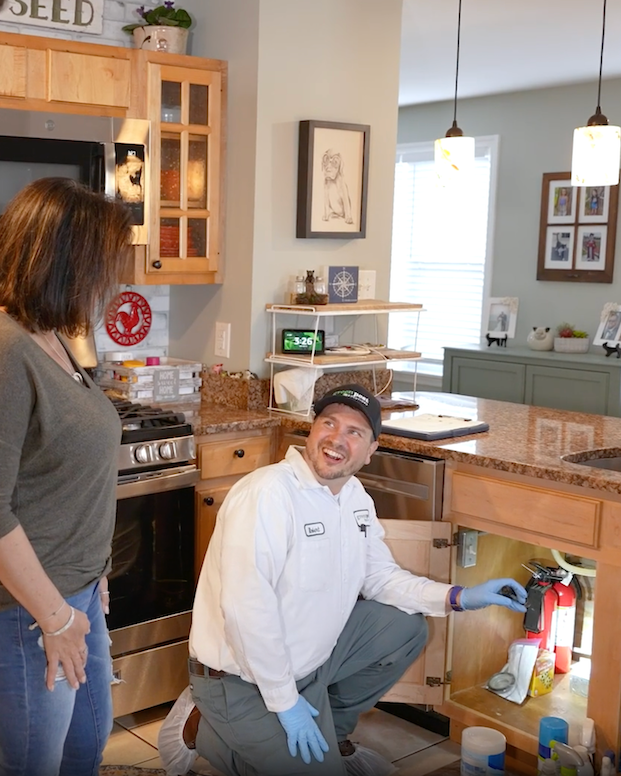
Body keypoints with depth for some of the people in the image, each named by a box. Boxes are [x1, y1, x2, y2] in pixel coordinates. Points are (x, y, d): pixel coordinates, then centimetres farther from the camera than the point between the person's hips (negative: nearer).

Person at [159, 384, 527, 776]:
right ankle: (203, 729, 9)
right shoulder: (268, 493, -27)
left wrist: (459, 598, -5)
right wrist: (285, 701, -23)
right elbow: (245, 608, -30)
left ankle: (329, 733, 20)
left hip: (311, 658, 8)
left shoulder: (356, 497, 1)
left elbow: (380, 577, 9)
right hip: (245, 680, -8)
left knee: (407, 626, 6)